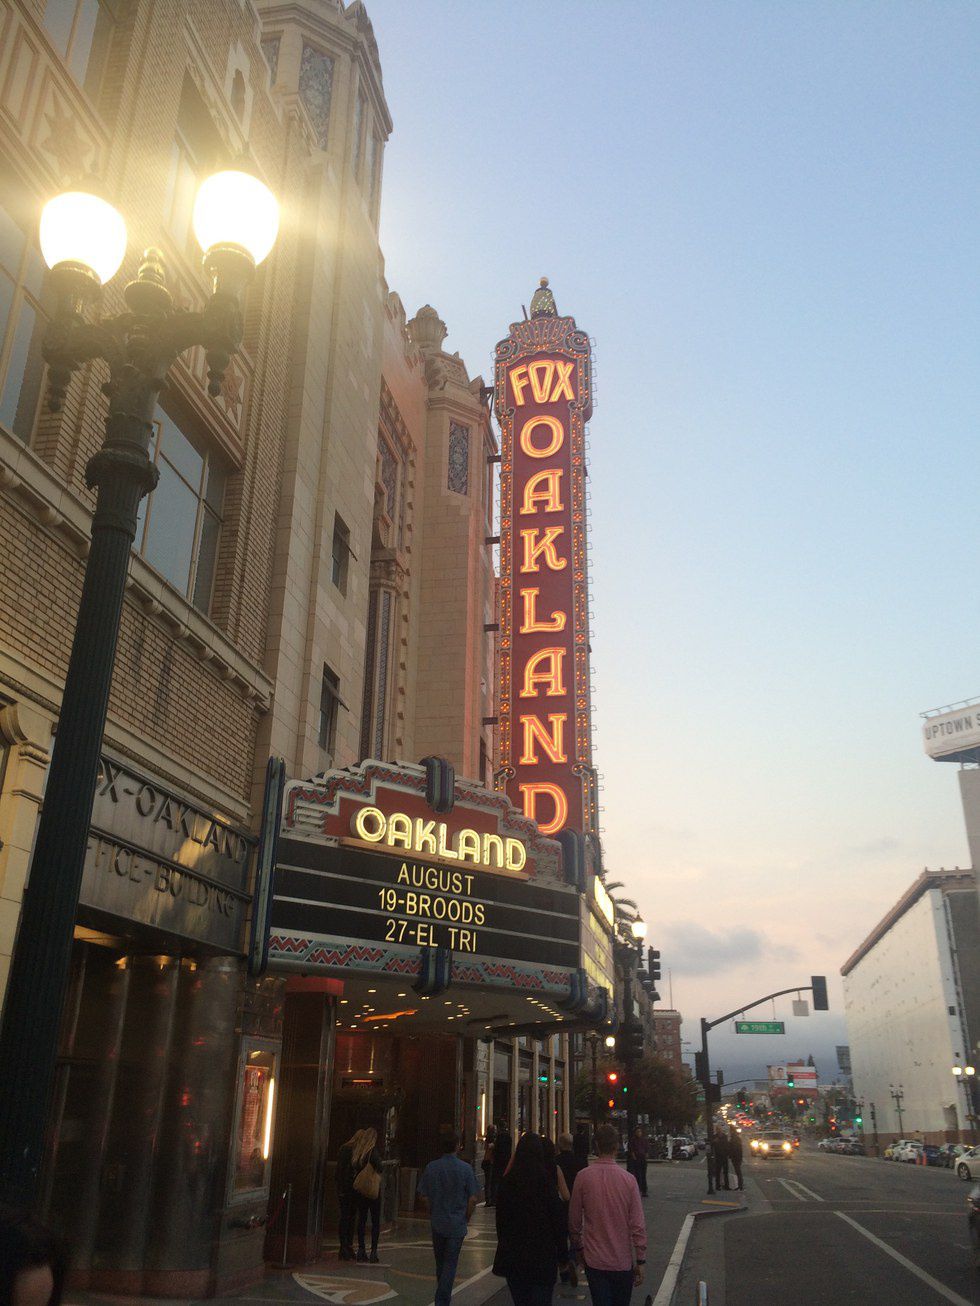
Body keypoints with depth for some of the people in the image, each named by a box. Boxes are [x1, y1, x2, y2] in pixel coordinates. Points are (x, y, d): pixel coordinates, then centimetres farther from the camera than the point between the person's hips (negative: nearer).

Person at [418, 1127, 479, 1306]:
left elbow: (424, 1197, -2)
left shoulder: (431, 1167, -7)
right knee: (450, 1264, 5)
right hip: (457, 1224, -3)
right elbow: (472, 1199, -11)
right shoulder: (465, 1169, -13)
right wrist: (467, 1217, 6)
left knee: (440, 1263, 20)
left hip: (437, 1223, 3)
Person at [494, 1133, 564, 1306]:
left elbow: (500, 1218, 6)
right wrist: (561, 1253, 4)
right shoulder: (546, 1180, -12)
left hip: (512, 1255, 3)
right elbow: (557, 1219, -7)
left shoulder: (507, 1180, -3)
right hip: (543, 1254, -3)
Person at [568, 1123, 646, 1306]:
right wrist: (641, 1261, 1)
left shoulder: (583, 1177, -10)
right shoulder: (628, 1179, -11)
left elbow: (574, 1221, -1)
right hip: (623, 1262, 0)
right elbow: (638, 1225, -9)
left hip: (594, 1261, 0)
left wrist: (578, 1248, 15)